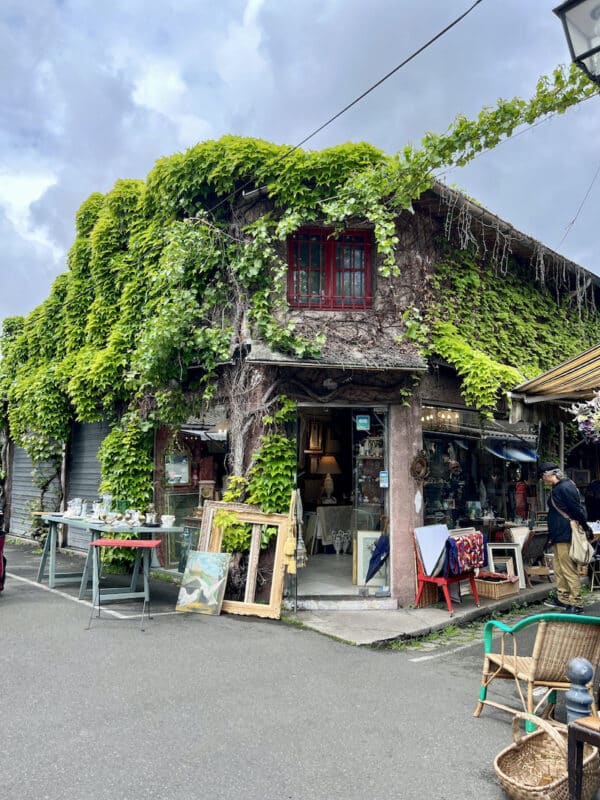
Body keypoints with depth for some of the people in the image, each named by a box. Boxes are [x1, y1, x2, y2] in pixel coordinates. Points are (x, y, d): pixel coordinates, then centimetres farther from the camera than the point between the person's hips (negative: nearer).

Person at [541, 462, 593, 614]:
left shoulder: (565, 487, -18)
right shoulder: (557, 489, 15)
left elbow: (577, 509, -19)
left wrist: (585, 527, -9)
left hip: (566, 536, -11)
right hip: (559, 537, 11)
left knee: (569, 571, -5)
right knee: (559, 570, 17)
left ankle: (576, 603, 2)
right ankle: (563, 599, 26)